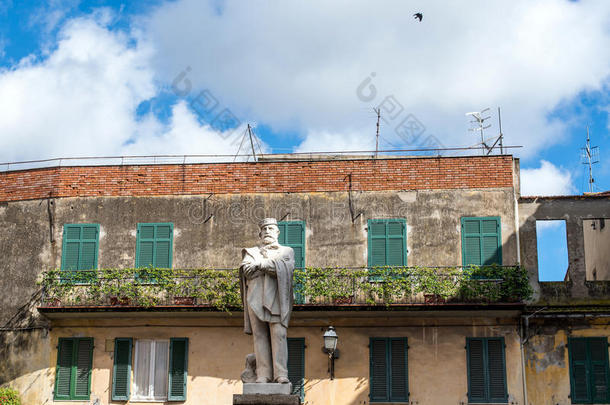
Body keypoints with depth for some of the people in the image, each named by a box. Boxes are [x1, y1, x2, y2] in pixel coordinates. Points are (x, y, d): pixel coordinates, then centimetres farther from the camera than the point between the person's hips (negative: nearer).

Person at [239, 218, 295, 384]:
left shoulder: (287, 251, 20)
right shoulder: (251, 252, 24)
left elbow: (287, 268, -3)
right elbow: (247, 271, 4)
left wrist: (261, 263, -3)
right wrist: (273, 265, -2)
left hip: (277, 297, -1)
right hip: (256, 297, 2)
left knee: (279, 334, -13)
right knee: (260, 336, -6)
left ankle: (281, 374, -17)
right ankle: (263, 374, -9)